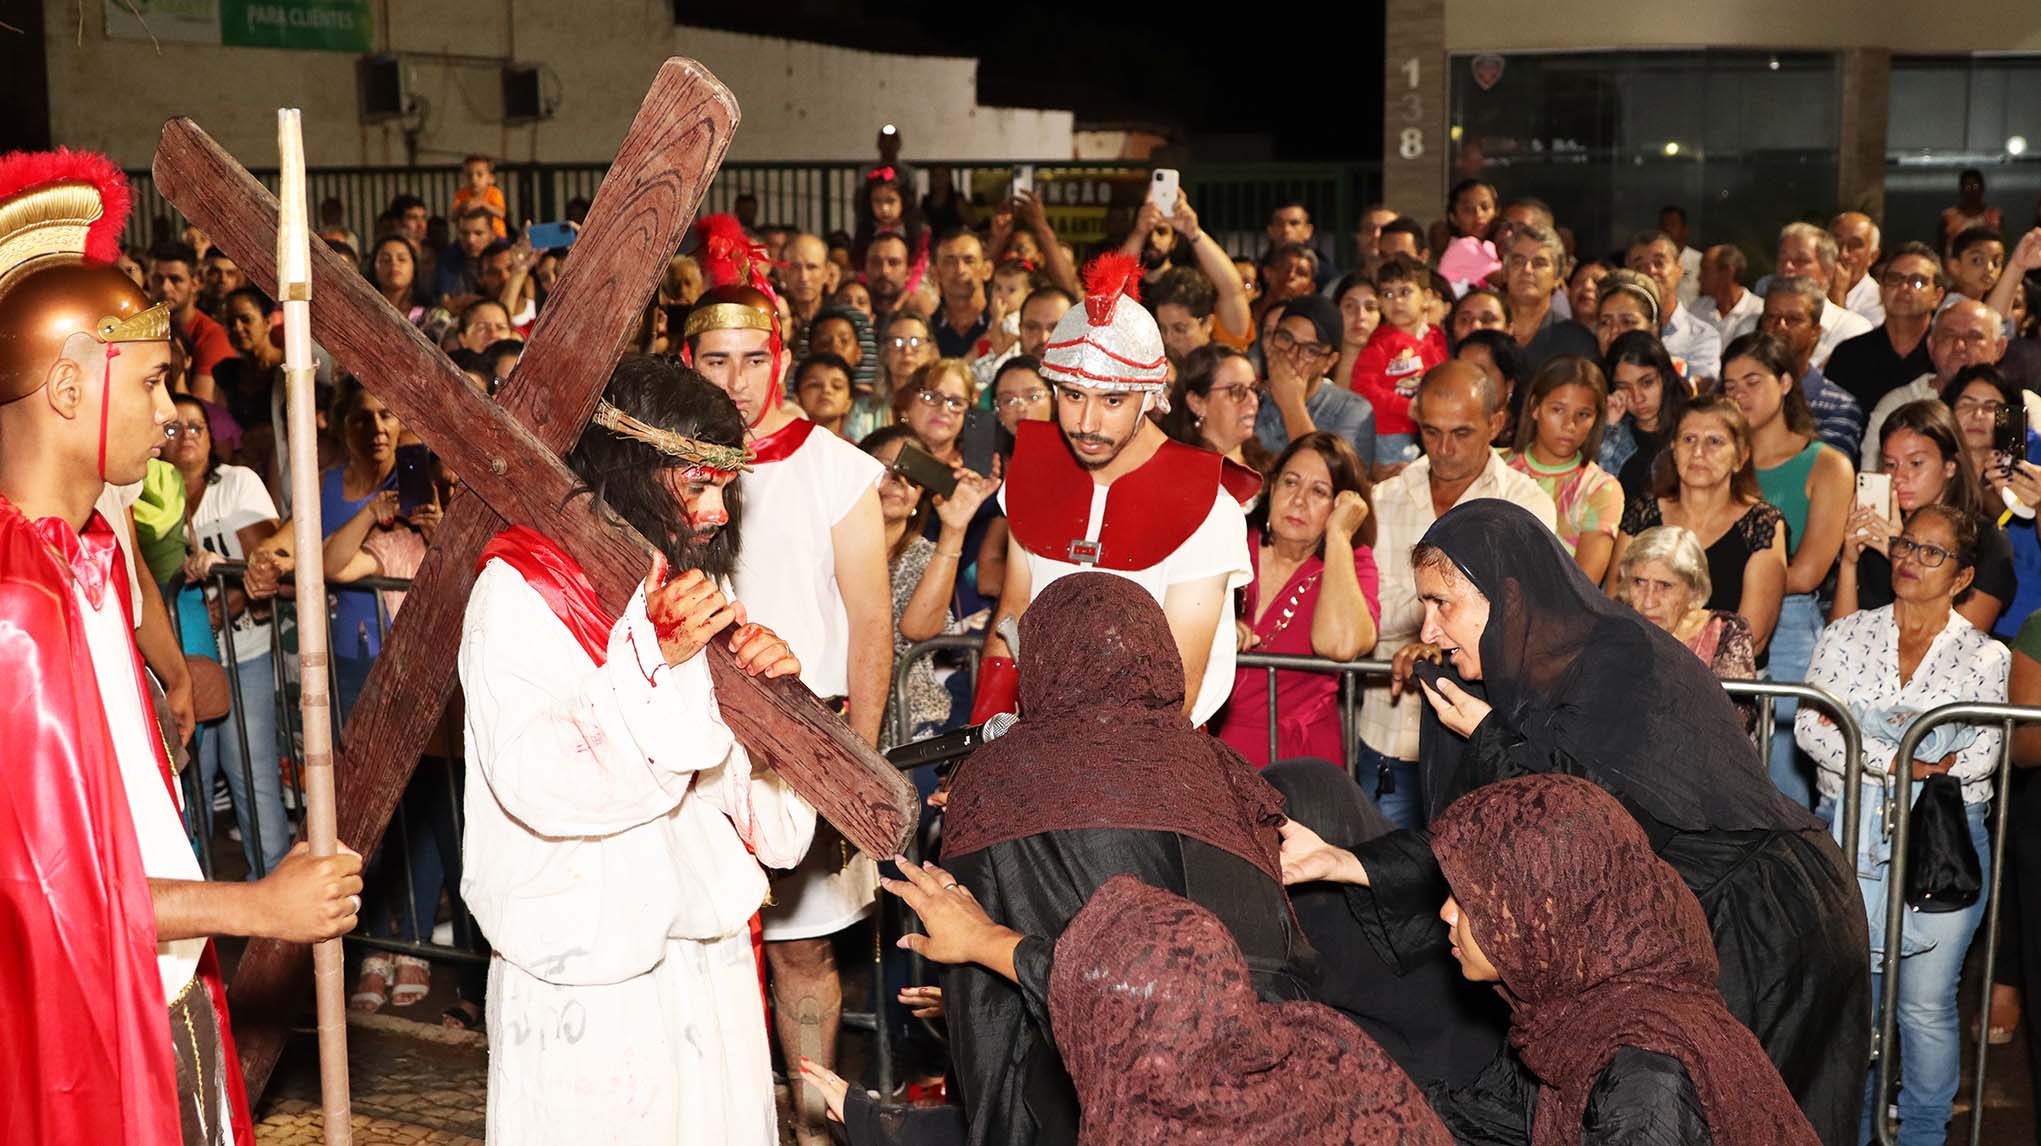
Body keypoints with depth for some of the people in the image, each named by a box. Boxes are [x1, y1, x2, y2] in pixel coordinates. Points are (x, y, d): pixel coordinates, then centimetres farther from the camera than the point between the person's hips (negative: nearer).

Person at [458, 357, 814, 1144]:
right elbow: (538, 784, -24)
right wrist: (653, 659, -24)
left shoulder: (691, 591, 10)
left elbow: (776, 834, 8)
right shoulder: (521, 590, -8)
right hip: (586, 980, -6)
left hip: (711, 965, 6)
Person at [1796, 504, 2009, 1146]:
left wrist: (1856, 735, -16)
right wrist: (1897, 761, -18)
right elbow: (1809, 728, -4)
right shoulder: (1846, 636, 9)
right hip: (1849, 835, 1)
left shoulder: (1986, 657, 5)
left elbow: (1981, 756, -9)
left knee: (1926, 1003, 1)